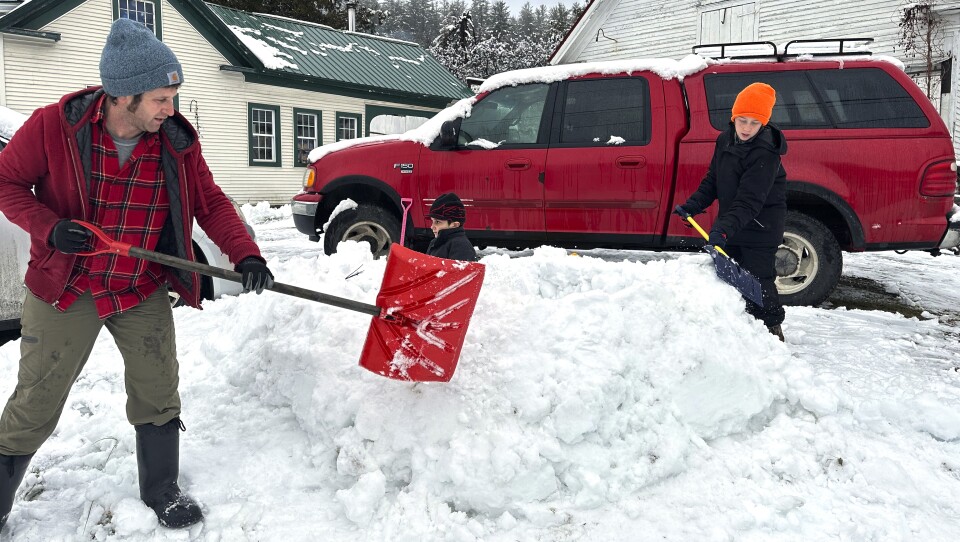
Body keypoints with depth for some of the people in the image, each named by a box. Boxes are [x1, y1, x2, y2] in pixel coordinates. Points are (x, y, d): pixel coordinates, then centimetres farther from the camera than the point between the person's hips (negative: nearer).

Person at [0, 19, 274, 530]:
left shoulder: (177, 140, -7)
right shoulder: (53, 125, -15)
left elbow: (210, 204, -2)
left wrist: (245, 255, -16)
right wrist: (48, 228, -21)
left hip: (143, 294, 2)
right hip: (65, 291, -2)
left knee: (159, 394, 6)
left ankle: (161, 492, 28)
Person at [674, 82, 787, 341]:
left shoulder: (766, 155, -23)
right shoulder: (725, 141, 2)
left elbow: (749, 201, -31)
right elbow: (712, 180, 12)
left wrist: (724, 228, -41)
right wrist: (692, 206, 1)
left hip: (760, 229, -8)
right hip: (731, 226, 8)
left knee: (758, 278, -6)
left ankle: (771, 329, 9)